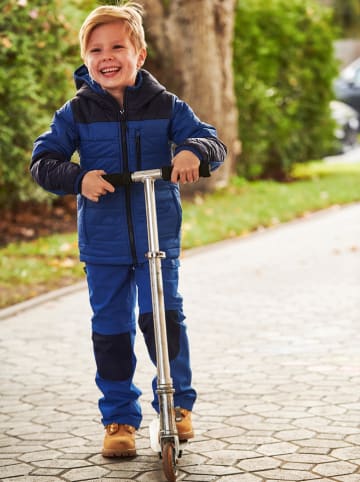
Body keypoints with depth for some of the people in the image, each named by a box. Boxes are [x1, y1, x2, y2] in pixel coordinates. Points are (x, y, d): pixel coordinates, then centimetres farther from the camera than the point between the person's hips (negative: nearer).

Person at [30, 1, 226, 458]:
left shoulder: (164, 106, 1)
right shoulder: (76, 113, 0)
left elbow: (212, 143, 0)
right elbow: (42, 161, -3)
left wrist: (193, 151, -24)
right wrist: (77, 177, -22)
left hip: (159, 236, -1)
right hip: (102, 241, 1)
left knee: (162, 316, -7)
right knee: (110, 327, 5)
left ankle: (178, 402, 15)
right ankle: (119, 418, 18)